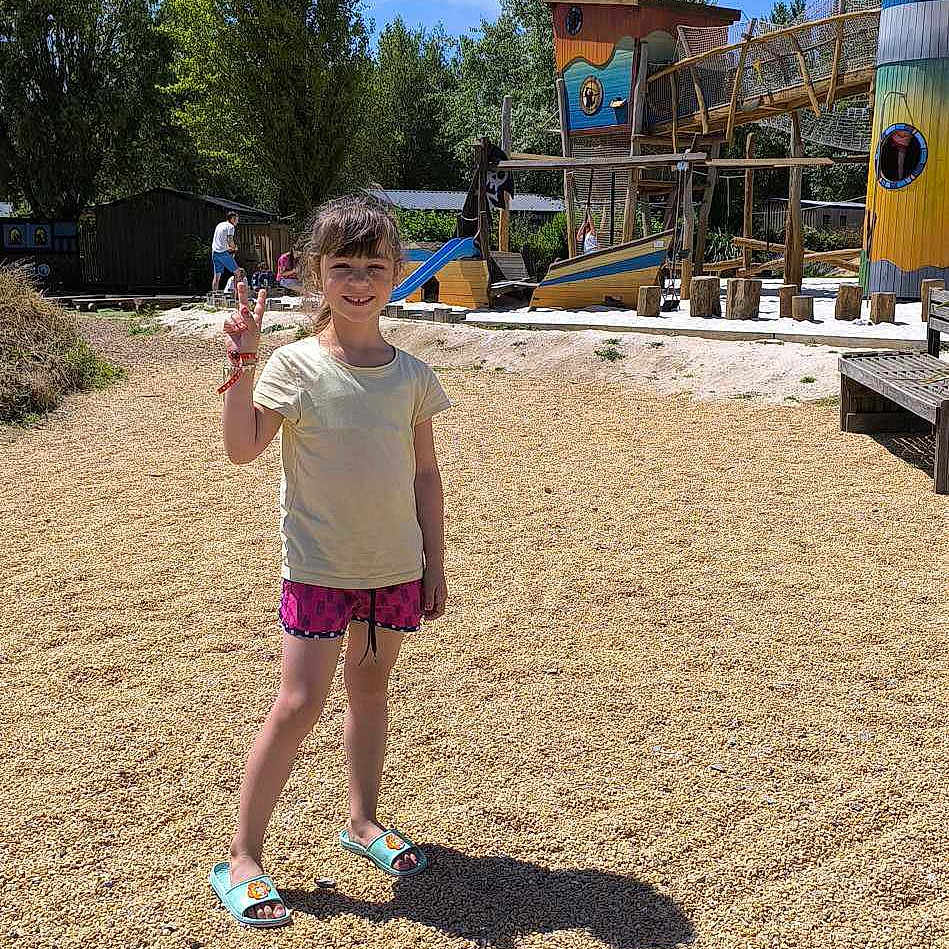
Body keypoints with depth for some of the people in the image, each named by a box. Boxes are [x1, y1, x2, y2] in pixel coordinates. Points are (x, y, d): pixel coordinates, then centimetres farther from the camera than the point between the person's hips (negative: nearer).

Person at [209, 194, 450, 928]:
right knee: (299, 704, -5)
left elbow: (425, 474, 8)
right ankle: (242, 859, 7)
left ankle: (364, 821, 34)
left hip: (396, 565, 4)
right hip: (320, 566, -4)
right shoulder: (296, 366, -8)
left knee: (371, 688, 16)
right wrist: (242, 366, -27)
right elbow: (242, 447, -18)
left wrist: (435, 562, 8)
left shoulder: (411, 375, 2)